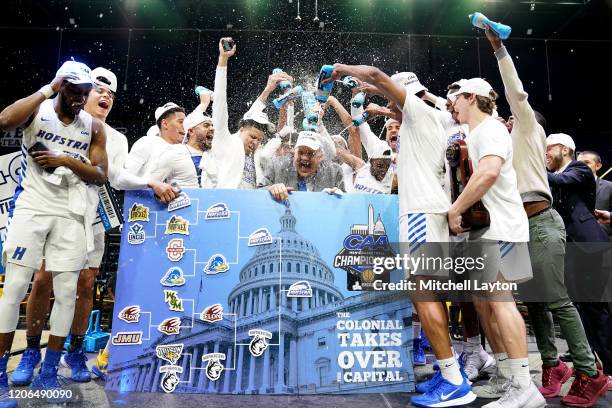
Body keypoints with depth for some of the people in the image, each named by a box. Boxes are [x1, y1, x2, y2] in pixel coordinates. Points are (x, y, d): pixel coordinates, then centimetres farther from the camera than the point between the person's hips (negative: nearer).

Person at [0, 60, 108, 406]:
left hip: (71, 214, 2)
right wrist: (46, 91, -14)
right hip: (33, 207, -2)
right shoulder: (38, 111, 2)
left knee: (67, 292, 2)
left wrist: (65, 160, -11)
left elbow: (100, 176, 4)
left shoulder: (94, 127, 8)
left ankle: (48, 374, 15)